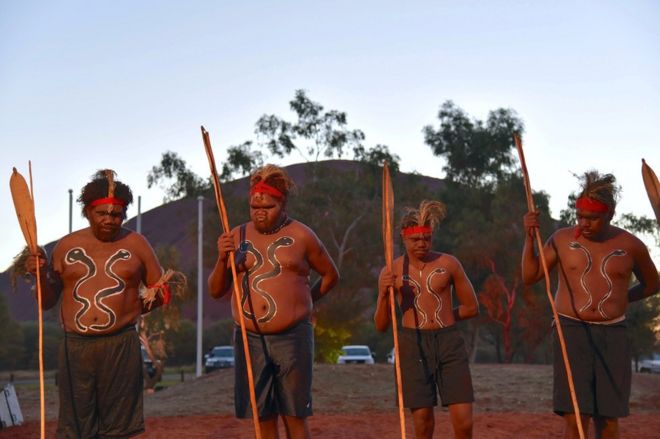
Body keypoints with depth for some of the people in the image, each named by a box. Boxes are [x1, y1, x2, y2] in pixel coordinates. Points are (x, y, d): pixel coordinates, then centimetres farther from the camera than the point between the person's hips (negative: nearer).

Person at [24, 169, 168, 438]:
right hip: (75, 346, 1)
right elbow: (47, 302, 13)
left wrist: (136, 307, -8)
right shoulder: (67, 246, 9)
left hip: (121, 345, -1)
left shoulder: (136, 244, 6)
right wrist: (41, 275, -6)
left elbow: (161, 291, 11)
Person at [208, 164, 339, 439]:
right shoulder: (237, 237, 7)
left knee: (295, 417, 3)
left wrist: (304, 300, 6)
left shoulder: (301, 236, 1)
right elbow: (216, 291, 7)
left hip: (293, 337, -2)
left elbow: (331, 275, 14)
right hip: (251, 340, 2)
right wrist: (222, 259, -9)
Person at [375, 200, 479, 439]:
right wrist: (384, 295, -12)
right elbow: (381, 325, 3)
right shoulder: (391, 272, 4)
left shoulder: (448, 264, 3)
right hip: (413, 346, 0)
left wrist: (441, 317, 12)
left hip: (449, 342, 1)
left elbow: (472, 307, 13)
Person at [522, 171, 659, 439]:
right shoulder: (563, 239, 1)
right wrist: (529, 236, -7)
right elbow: (529, 277, 4)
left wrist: (619, 299, 9)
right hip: (572, 331, -1)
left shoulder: (630, 245, 2)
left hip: (612, 335, 1)